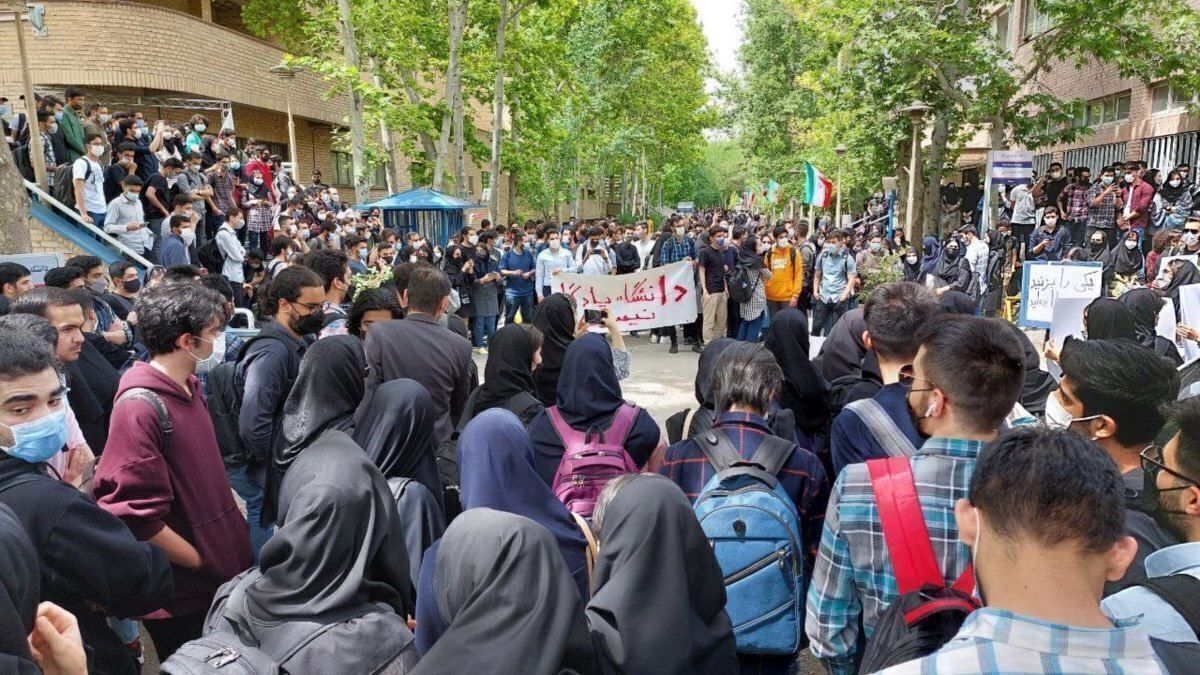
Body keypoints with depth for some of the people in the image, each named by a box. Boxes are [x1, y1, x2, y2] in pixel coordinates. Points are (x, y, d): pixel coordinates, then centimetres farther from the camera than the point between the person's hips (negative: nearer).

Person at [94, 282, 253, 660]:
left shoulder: (188, 388, 5)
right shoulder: (139, 406, -22)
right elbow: (137, 515, -23)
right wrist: (205, 565, -16)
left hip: (224, 574, 8)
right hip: (183, 594, -8)